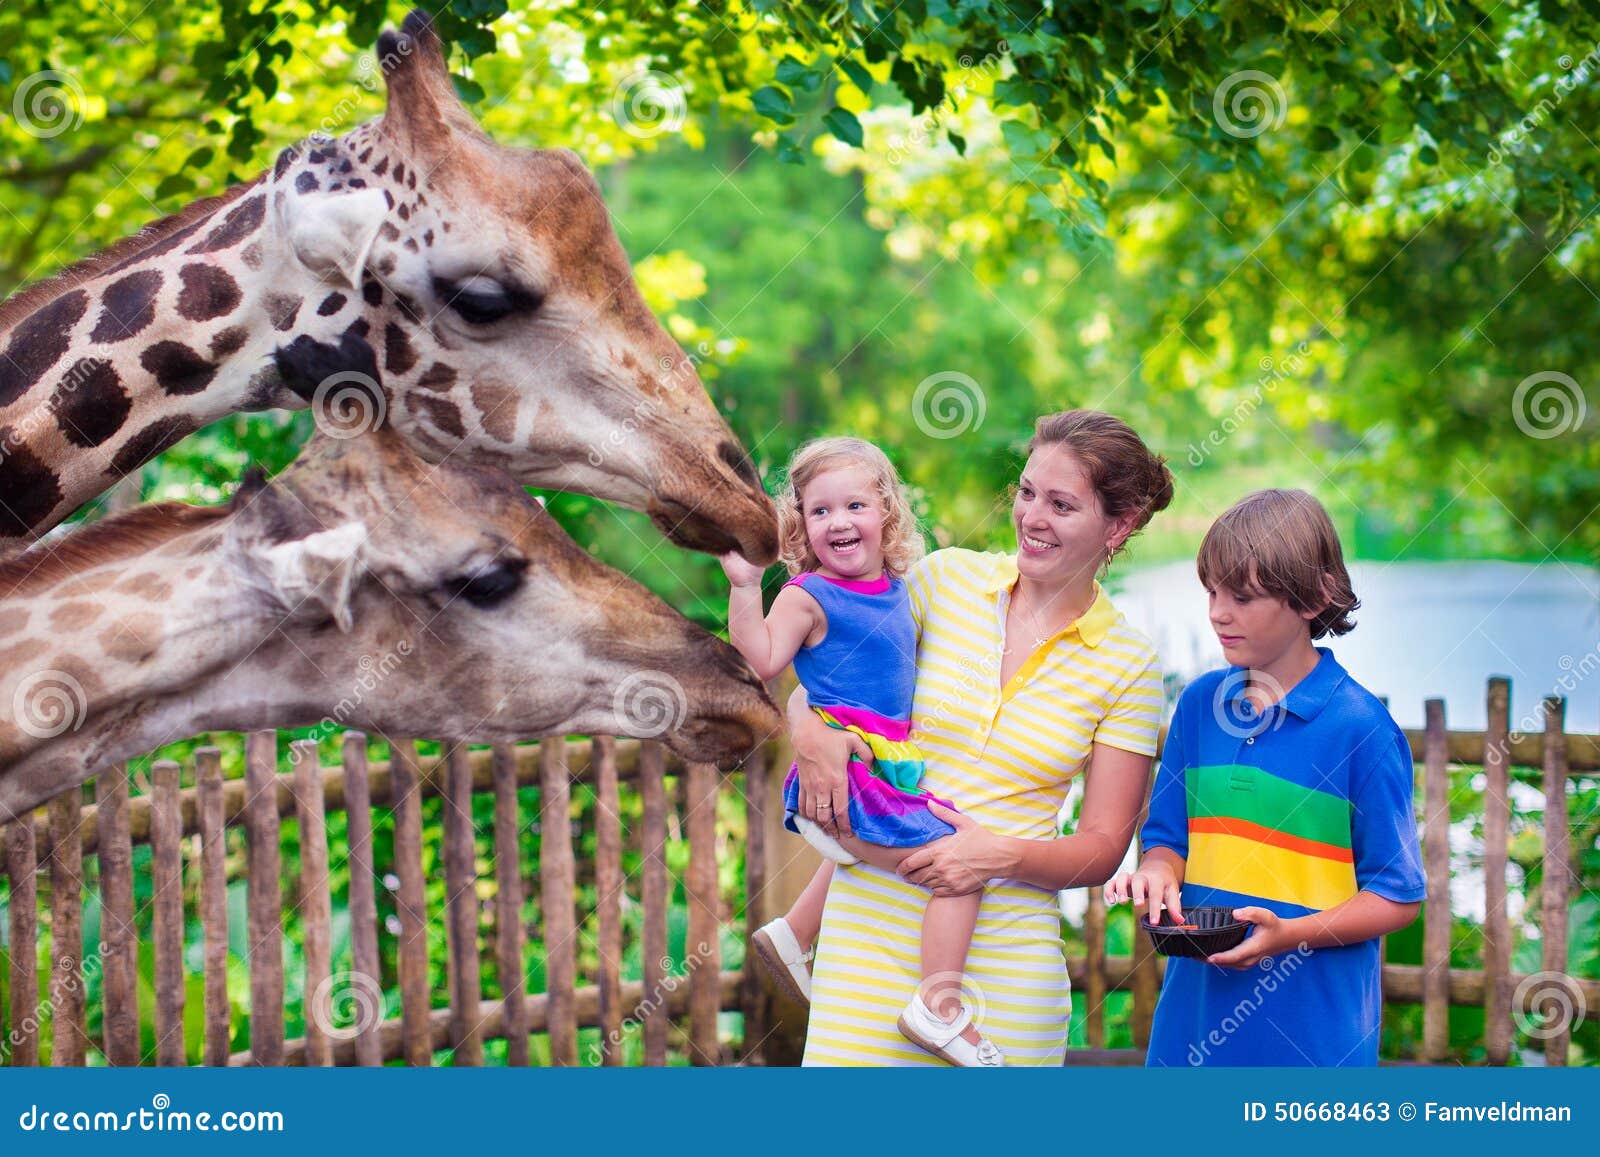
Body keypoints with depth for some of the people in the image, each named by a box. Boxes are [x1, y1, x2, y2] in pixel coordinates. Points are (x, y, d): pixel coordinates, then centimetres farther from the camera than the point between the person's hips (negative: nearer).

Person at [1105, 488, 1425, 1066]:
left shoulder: (1362, 729, -10)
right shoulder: (1199, 703, 6)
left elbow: (1397, 897, -7)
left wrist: (1290, 934, -20)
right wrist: (1158, 872, -8)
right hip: (1196, 1010, 5)